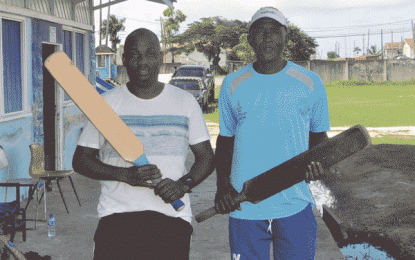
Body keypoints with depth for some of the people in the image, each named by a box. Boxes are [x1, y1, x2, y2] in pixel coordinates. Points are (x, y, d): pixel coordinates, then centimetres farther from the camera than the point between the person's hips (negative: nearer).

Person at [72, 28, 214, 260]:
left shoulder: (185, 102, 9)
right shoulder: (107, 104, 6)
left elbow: (207, 157, 11)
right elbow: (81, 160, 5)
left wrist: (184, 184, -9)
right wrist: (125, 175, -12)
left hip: (172, 217, 1)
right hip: (117, 216, -1)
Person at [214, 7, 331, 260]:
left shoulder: (310, 83, 3)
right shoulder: (233, 84, 6)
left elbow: (319, 135, 12)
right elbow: (225, 139, 12)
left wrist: (318, 161, -11)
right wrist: (222, 184, -3)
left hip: (295, 207, -1)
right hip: (244, 207, 1)